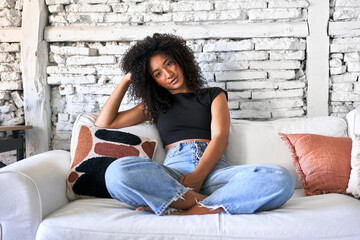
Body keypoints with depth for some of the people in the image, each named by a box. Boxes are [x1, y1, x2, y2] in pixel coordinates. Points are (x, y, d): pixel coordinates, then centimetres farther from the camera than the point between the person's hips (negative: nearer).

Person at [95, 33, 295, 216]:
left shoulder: (213, 95, 22)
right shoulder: (154, 105, 27)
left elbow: (220, 138, 5)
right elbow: (103, 123, 23)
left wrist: (198, 176, -14)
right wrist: (126, 80, 24)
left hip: (212, 169, 0)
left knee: (280, 178, -31)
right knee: (117, 171, -34)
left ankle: (182, 213, -37)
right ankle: (207, 204, -32)